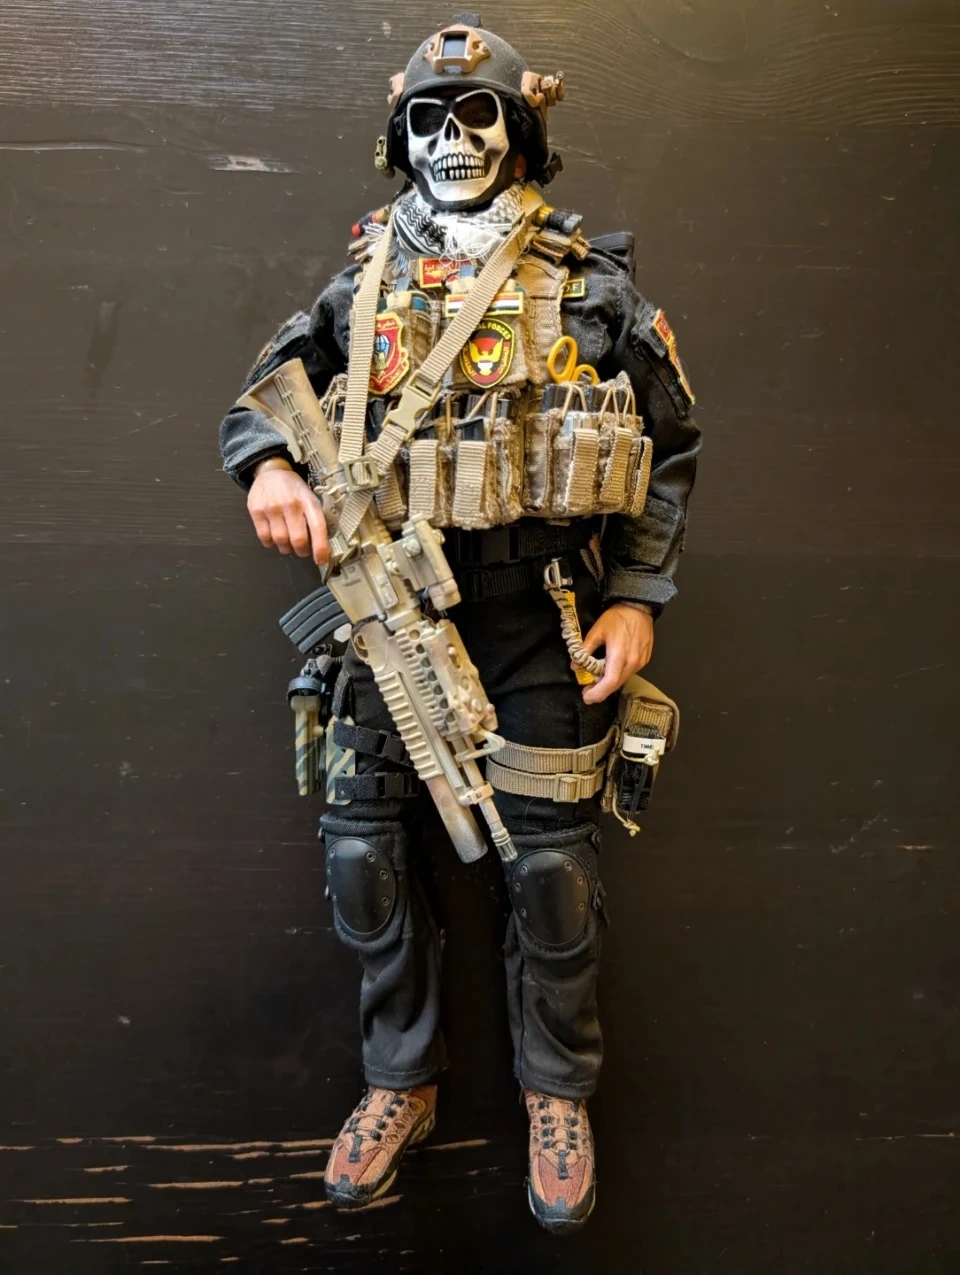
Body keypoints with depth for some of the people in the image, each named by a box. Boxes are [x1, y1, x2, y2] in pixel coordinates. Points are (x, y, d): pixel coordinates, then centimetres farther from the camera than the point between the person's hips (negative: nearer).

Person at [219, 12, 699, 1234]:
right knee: (364, 845, 5)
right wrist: (268, 466, -12)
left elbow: (669, 444, 5)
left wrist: (638, 595, -4)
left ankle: (557, 1095, 25)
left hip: (545, 609, -2)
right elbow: (256, 398, 12)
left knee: (550, 861, 3)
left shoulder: (591, 279, 3)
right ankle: (400, 1080, 26)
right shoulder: (365, 283, 8)